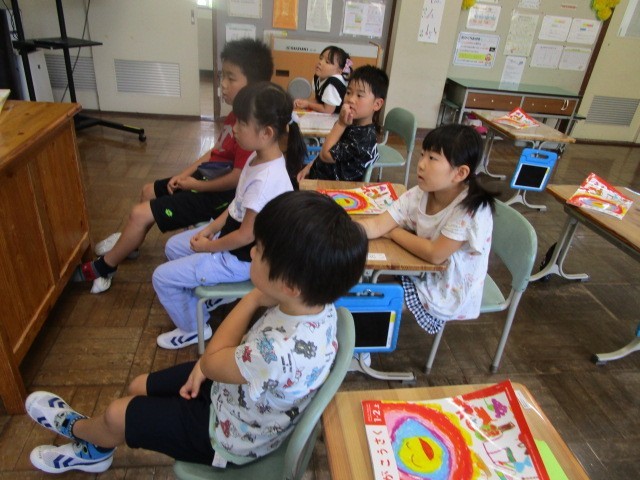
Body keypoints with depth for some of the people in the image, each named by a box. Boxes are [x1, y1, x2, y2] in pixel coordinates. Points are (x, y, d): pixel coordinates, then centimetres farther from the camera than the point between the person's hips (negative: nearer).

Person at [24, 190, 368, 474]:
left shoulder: (280, 353, -45)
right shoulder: (313, 304, -19)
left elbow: (211, 361, -24)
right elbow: (247, 346, -2)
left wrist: (252, 299, -24)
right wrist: (207, 365, -11)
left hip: (232, 438, -6)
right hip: (232, 387, 7)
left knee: (117, 414, 9)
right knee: (138, 387, 17)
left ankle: (75, 427, 46)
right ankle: (96, 449, 48)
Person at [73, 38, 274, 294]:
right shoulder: (237, 113, 5)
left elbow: (237, 178, -27)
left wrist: (197, 185, -13)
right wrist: (185, 173, 2)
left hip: (217, 194, -10)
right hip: (203, 177, 10)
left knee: (140, 214, -9)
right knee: (149, 191, 22)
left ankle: (102, 268, 14)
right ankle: (129, 243, 43)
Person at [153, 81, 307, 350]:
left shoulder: (266, 180, -34)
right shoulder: (259, 157, -5)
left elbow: (247, 235, -26)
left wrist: (209, 246, -11)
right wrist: (210, 229, 1)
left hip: (242, 258, -9)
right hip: (232, 235, 9)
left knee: (162, 277, -1)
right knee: (174, 247, 21)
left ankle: (192, 328, 21)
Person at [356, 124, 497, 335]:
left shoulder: (471, 209, -30)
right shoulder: (419, 194, -12)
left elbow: (435, 254, -28)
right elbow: (376, 225, -16)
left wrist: (392, 231, -16)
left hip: (448, 294, -5)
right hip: (422, 274, 6)